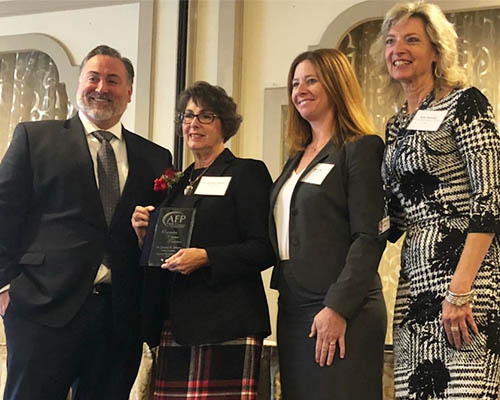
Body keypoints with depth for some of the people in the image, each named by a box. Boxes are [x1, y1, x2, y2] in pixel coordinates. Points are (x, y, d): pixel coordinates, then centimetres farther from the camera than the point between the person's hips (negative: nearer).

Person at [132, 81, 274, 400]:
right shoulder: (178, 183, 21)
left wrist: (205, 257, -18)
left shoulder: (247, 173, 1)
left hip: (227, 324, -6)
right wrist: (145, 234, 4)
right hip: (175, 323, 6)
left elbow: (264, 249, -8)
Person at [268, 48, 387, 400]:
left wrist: (338, 309, -19)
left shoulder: (362, 148, -6)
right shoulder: (298, 157, 18)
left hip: (342, 309, -7)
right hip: (293, 309, 7)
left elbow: (370, 237, -13)